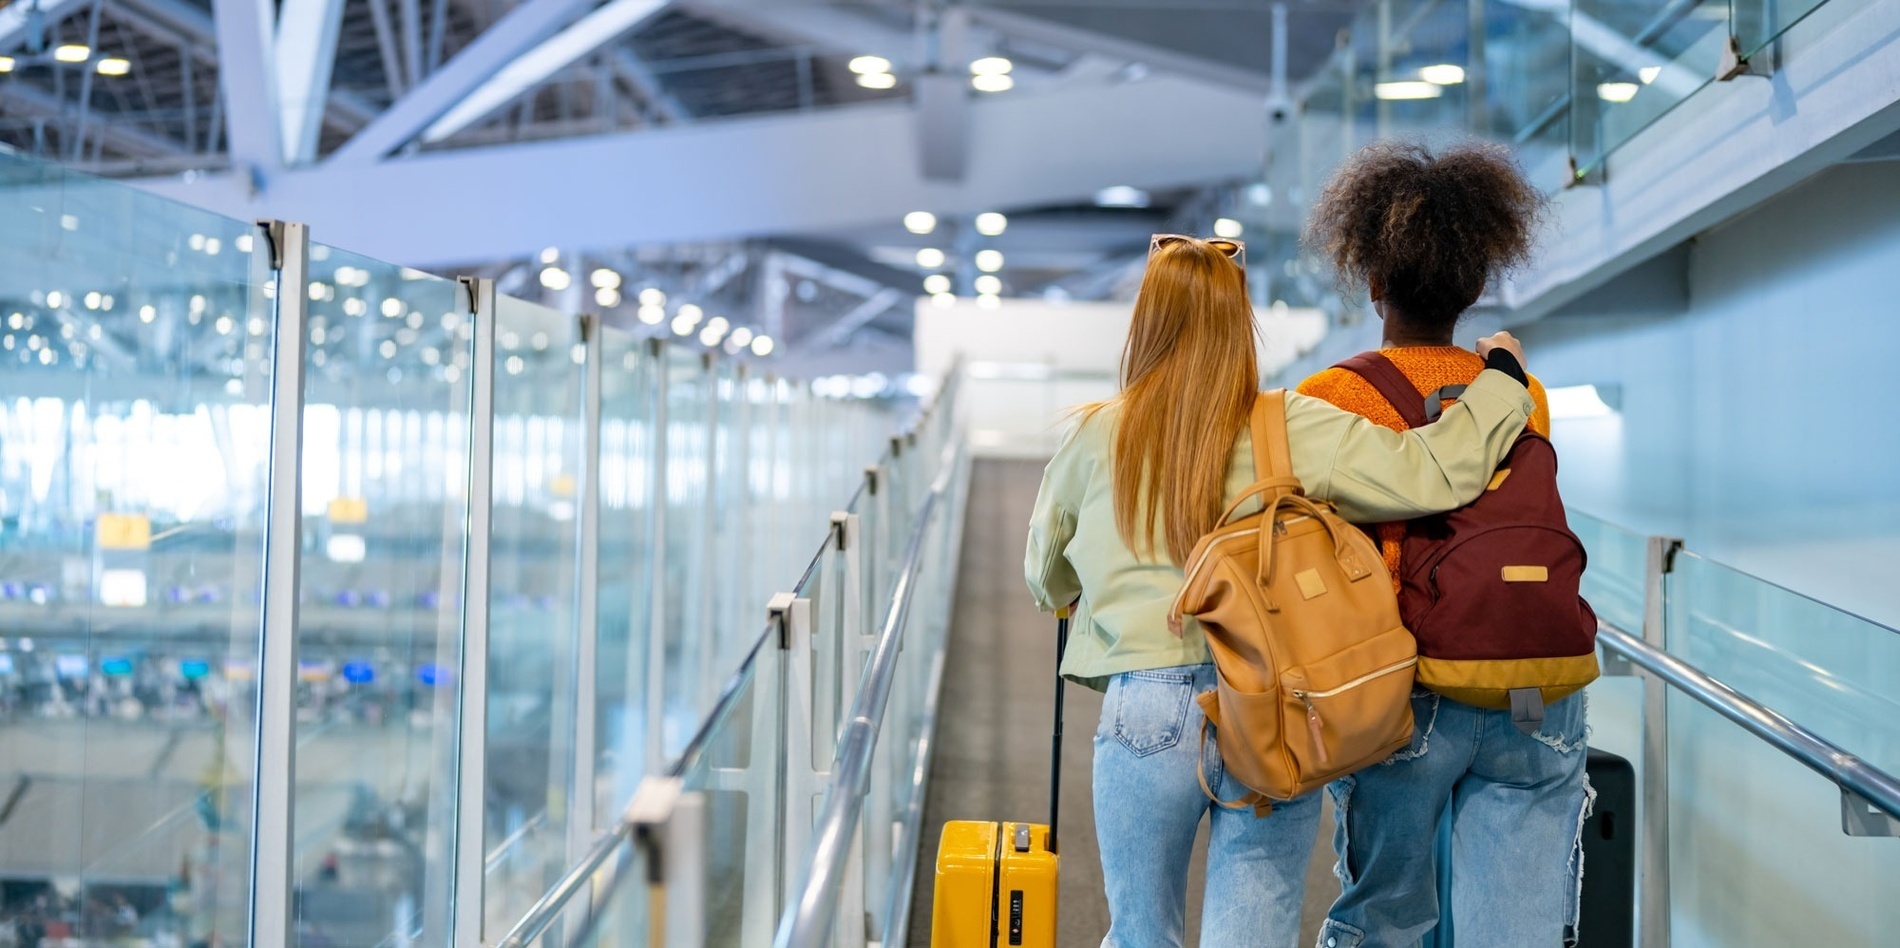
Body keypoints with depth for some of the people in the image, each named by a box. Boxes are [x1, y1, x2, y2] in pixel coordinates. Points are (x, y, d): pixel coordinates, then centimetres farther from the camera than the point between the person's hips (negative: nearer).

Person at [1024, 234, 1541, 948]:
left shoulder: (1095, 439, 4)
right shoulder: (1293, 430, -2)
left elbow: (1045, 580, 18)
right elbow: (1431, 474, -8)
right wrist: (1503, 378, 9)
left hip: (1146, 712, 0)